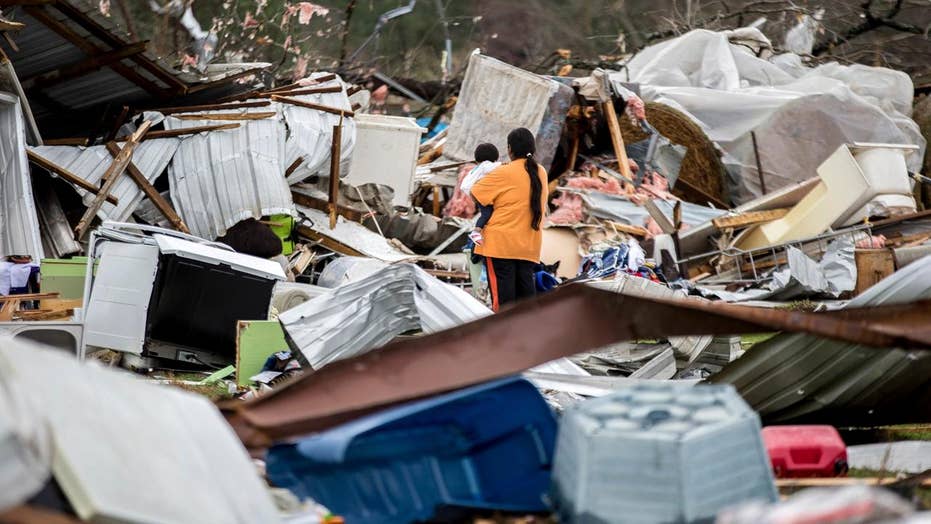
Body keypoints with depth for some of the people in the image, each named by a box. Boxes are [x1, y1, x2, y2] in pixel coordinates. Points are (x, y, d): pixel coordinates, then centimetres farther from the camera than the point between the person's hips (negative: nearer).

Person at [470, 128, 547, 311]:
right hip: (530, 244, 6)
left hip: (502, 241, -6)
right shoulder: (540, 172, 9)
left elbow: (475, 193, -7)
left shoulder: (504, 173, -11)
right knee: (526, 284, 8)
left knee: (501, 288, -3)